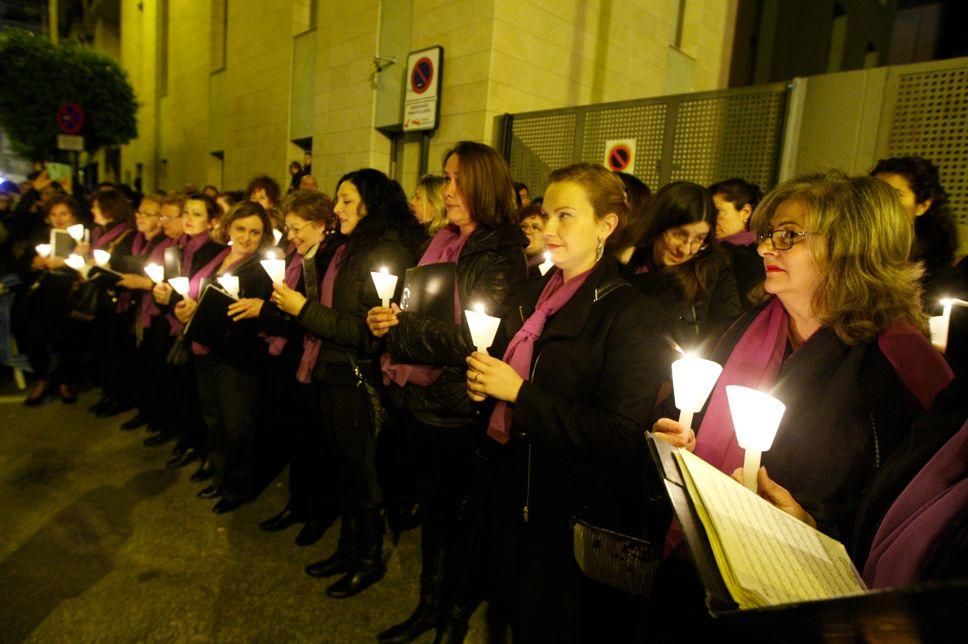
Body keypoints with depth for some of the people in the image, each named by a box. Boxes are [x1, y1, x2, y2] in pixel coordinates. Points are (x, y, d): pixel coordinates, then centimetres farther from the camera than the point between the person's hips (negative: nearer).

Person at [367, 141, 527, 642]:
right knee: (430, 506, 20)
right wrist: (391, 323, 0)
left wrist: (402, 329, -21)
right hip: (420, 396, 8)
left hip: (459, 410, -7)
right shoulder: (443, 243, 9)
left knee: (457, 513, 10)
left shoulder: (498, 255, -14)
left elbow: (475, 339, -21)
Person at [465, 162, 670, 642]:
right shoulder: (534, 297, 6)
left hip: (574, 517, -7)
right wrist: (484, 382, -4)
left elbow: (622, 436, -24)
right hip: (513, 492, 7)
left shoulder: (632, 314, -18)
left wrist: (520, 394, -25)